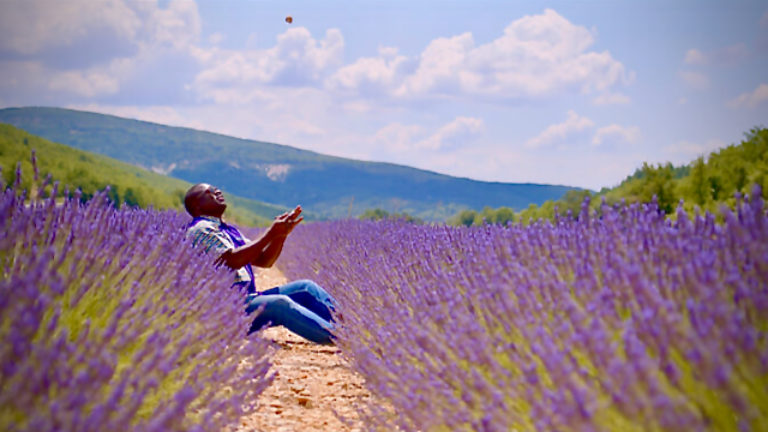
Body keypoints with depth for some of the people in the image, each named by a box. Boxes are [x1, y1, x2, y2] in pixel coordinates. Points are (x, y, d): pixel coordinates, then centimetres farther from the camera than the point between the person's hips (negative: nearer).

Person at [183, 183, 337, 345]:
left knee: (306, 288, -2)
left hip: (248, 299, 10)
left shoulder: (229, 230, 23)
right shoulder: (201, 229, -5)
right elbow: (233, 261, -20)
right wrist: (271, 233, -15)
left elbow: (263, 261, 19)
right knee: (280, 304, -33)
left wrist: (281, 234, 2)